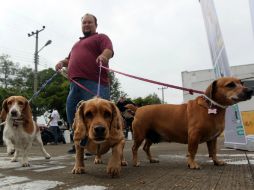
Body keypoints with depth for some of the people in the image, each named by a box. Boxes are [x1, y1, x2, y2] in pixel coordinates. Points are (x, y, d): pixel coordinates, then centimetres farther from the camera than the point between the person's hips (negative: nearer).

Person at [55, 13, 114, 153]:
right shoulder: (77, 43, 33)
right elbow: (70, 58, 38)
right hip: (75, 83, 8)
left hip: (94, 83, -8)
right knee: (72, 111, 6)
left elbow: (109, 50, -10)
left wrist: (103, 55, -33)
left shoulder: (101, 37, 9)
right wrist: (62, 62, 16)